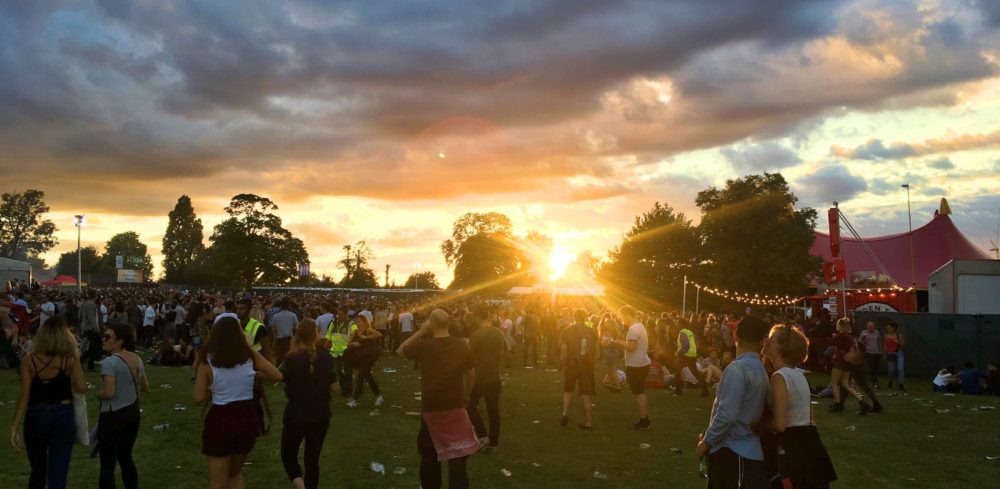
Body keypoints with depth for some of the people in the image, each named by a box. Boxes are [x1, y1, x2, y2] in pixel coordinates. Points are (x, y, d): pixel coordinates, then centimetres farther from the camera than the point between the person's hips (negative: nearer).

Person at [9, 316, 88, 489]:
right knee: (58, 474, 3)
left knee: (38, 471, 22)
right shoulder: (70, 359, -10)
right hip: (63, 417, -1)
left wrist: (14, 428, -8)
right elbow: (81, 388, -16)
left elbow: (24, 397, -11)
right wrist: (75, 357, -2)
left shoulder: (29, 361, -8)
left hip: (36, 417, 1)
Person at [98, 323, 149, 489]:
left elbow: (109, 393, -25)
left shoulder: (109, 362, -18)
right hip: (133, 413, 8)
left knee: (108, 464, -2)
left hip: (113, 416, -8)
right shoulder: (136, 359, 4)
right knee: (125, 458, 22)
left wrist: (99, 395, -5)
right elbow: (145, 387, 14)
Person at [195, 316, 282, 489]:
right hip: (247, 418, 3)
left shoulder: (208, 361, -10)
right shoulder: (250, 355, -5)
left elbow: (199, 397, -8)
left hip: (220, 421, -3)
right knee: (235, 473, 28)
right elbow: (277, 376, 2)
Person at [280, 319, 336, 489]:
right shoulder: (326, 359, -6)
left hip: (296, 415, -3)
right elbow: (334, 386, 1)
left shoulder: (292, 359, -16)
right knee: (312, 459, 17)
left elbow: (279, 376, 3)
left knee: (288, 456, 16)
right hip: (320, 415, 3)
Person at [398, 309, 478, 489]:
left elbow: (400, 350, 11)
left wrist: (420, 331, 3)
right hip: (455, 407, 0)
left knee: (429, 456, 22)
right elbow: (471, 376, 5)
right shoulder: (461, 345, -5)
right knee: (457, 459, 3)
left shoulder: (423, 345, -9)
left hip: (430, 408, 0)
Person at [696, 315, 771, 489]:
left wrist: (707, 440, -9)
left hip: (730, 450, -8)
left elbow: (727, 413, -23)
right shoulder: (760, 369, 8)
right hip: (750, 449, 8)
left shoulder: (737, 369, -17)